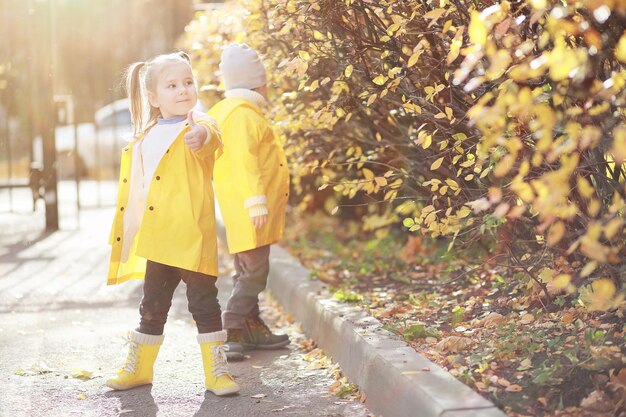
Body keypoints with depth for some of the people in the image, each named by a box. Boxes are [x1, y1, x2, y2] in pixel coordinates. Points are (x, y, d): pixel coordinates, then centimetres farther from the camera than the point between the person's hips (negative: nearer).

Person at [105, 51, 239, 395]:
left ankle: (216, 370, 12)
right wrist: (126, 233, 19)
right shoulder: (144, 139, 12)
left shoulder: (197, 126, -4)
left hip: (192, 238, -5)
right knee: (152, 306, 17)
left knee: (204, 303, 1)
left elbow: (210, 137, -31)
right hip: (157, 242, 5)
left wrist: (202, 136, -54)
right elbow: (133, 189, 19)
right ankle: (138, 367, 30)